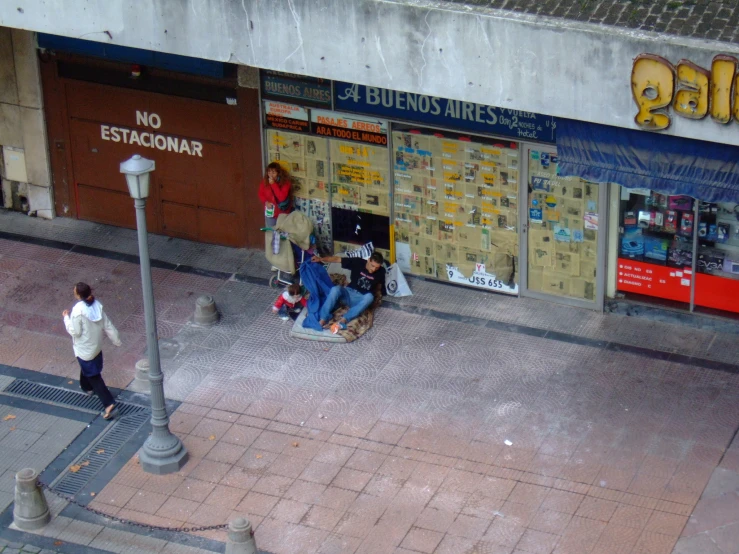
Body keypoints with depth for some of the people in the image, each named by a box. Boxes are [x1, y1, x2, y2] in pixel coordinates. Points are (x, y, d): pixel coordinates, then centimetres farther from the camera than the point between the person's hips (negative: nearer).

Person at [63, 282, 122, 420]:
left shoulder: (78, 310, -29)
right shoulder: (96, 305, -8)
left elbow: (75, 331, -21)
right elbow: (107, 325, -2)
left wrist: (66, 318, -7)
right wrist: (116, 340, 9)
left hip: (85, 350, -7)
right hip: (97, 346, 7)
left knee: (93, 376, 1)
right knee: (87, 368, 34)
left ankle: (109, 404, -6)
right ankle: (86, 387, 60)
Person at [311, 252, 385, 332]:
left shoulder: (380, 272, 0)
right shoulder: (358, 262, -2)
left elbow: (380, 286, 19)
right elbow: (337, 259, -2)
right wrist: (320, 259, -10)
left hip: (360, 300, 0)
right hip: (348, 293, 1)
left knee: (369, 297, -37)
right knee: (336, 289, -34)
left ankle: (343, 321, -48)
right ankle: (322, 320, -42)